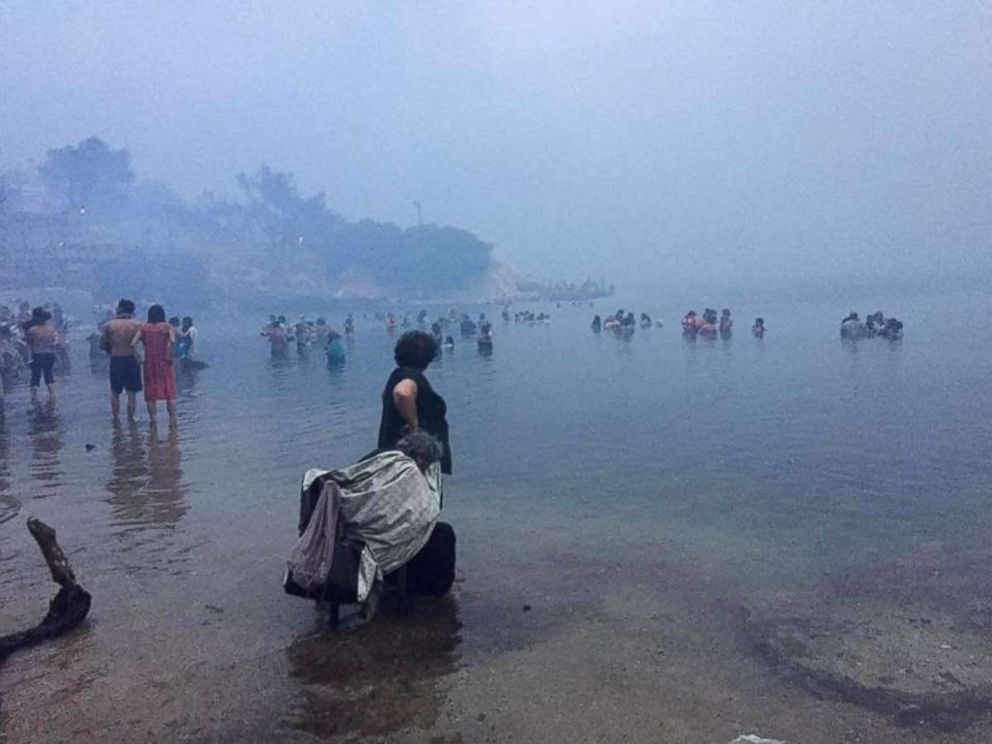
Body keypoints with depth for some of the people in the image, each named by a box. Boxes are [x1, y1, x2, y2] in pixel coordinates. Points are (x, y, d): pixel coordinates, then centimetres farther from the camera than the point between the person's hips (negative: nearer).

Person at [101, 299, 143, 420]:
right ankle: (130, 420, 8)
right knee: (131, 393, 6)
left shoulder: (108, 325, -2)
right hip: (132, 359, -1)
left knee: (115, 392, 14)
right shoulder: (138, 325, -4)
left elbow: (102, 345, 1)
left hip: (115, 360, 1)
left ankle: (116, 419, 16)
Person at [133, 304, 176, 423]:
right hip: (165, 364, -2)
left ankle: (152, 419, 13)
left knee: (151, 393, 11)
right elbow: (172, 341, -22)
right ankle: (173, 420, 7)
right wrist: (170, 355, -11)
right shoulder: (167, 327, -4)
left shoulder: (143, 328, 3)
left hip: (149, 364, 2)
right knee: (170, 393, 6)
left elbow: (133, 343, -8)